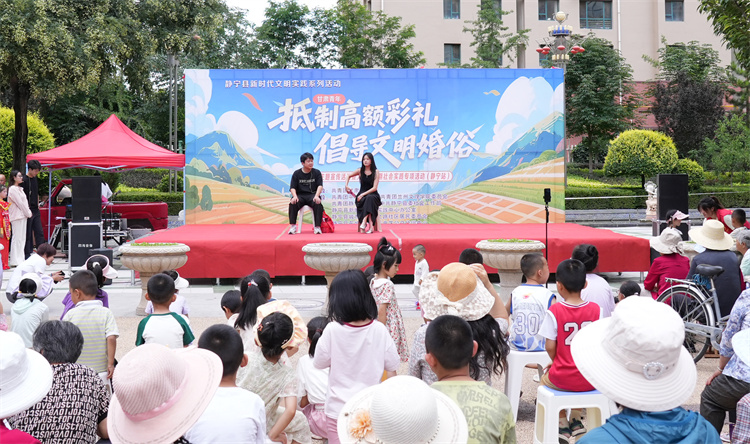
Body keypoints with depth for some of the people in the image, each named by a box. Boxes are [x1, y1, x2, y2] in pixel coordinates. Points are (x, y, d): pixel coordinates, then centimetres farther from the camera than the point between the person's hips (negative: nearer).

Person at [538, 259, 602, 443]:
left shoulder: (555, 311, -16)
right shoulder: (596, 310, -8)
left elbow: (550, 346, -12)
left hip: (563, 379, -3)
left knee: (545, 378, 32)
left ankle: (563, 423, 30)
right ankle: (576, 419, 38)